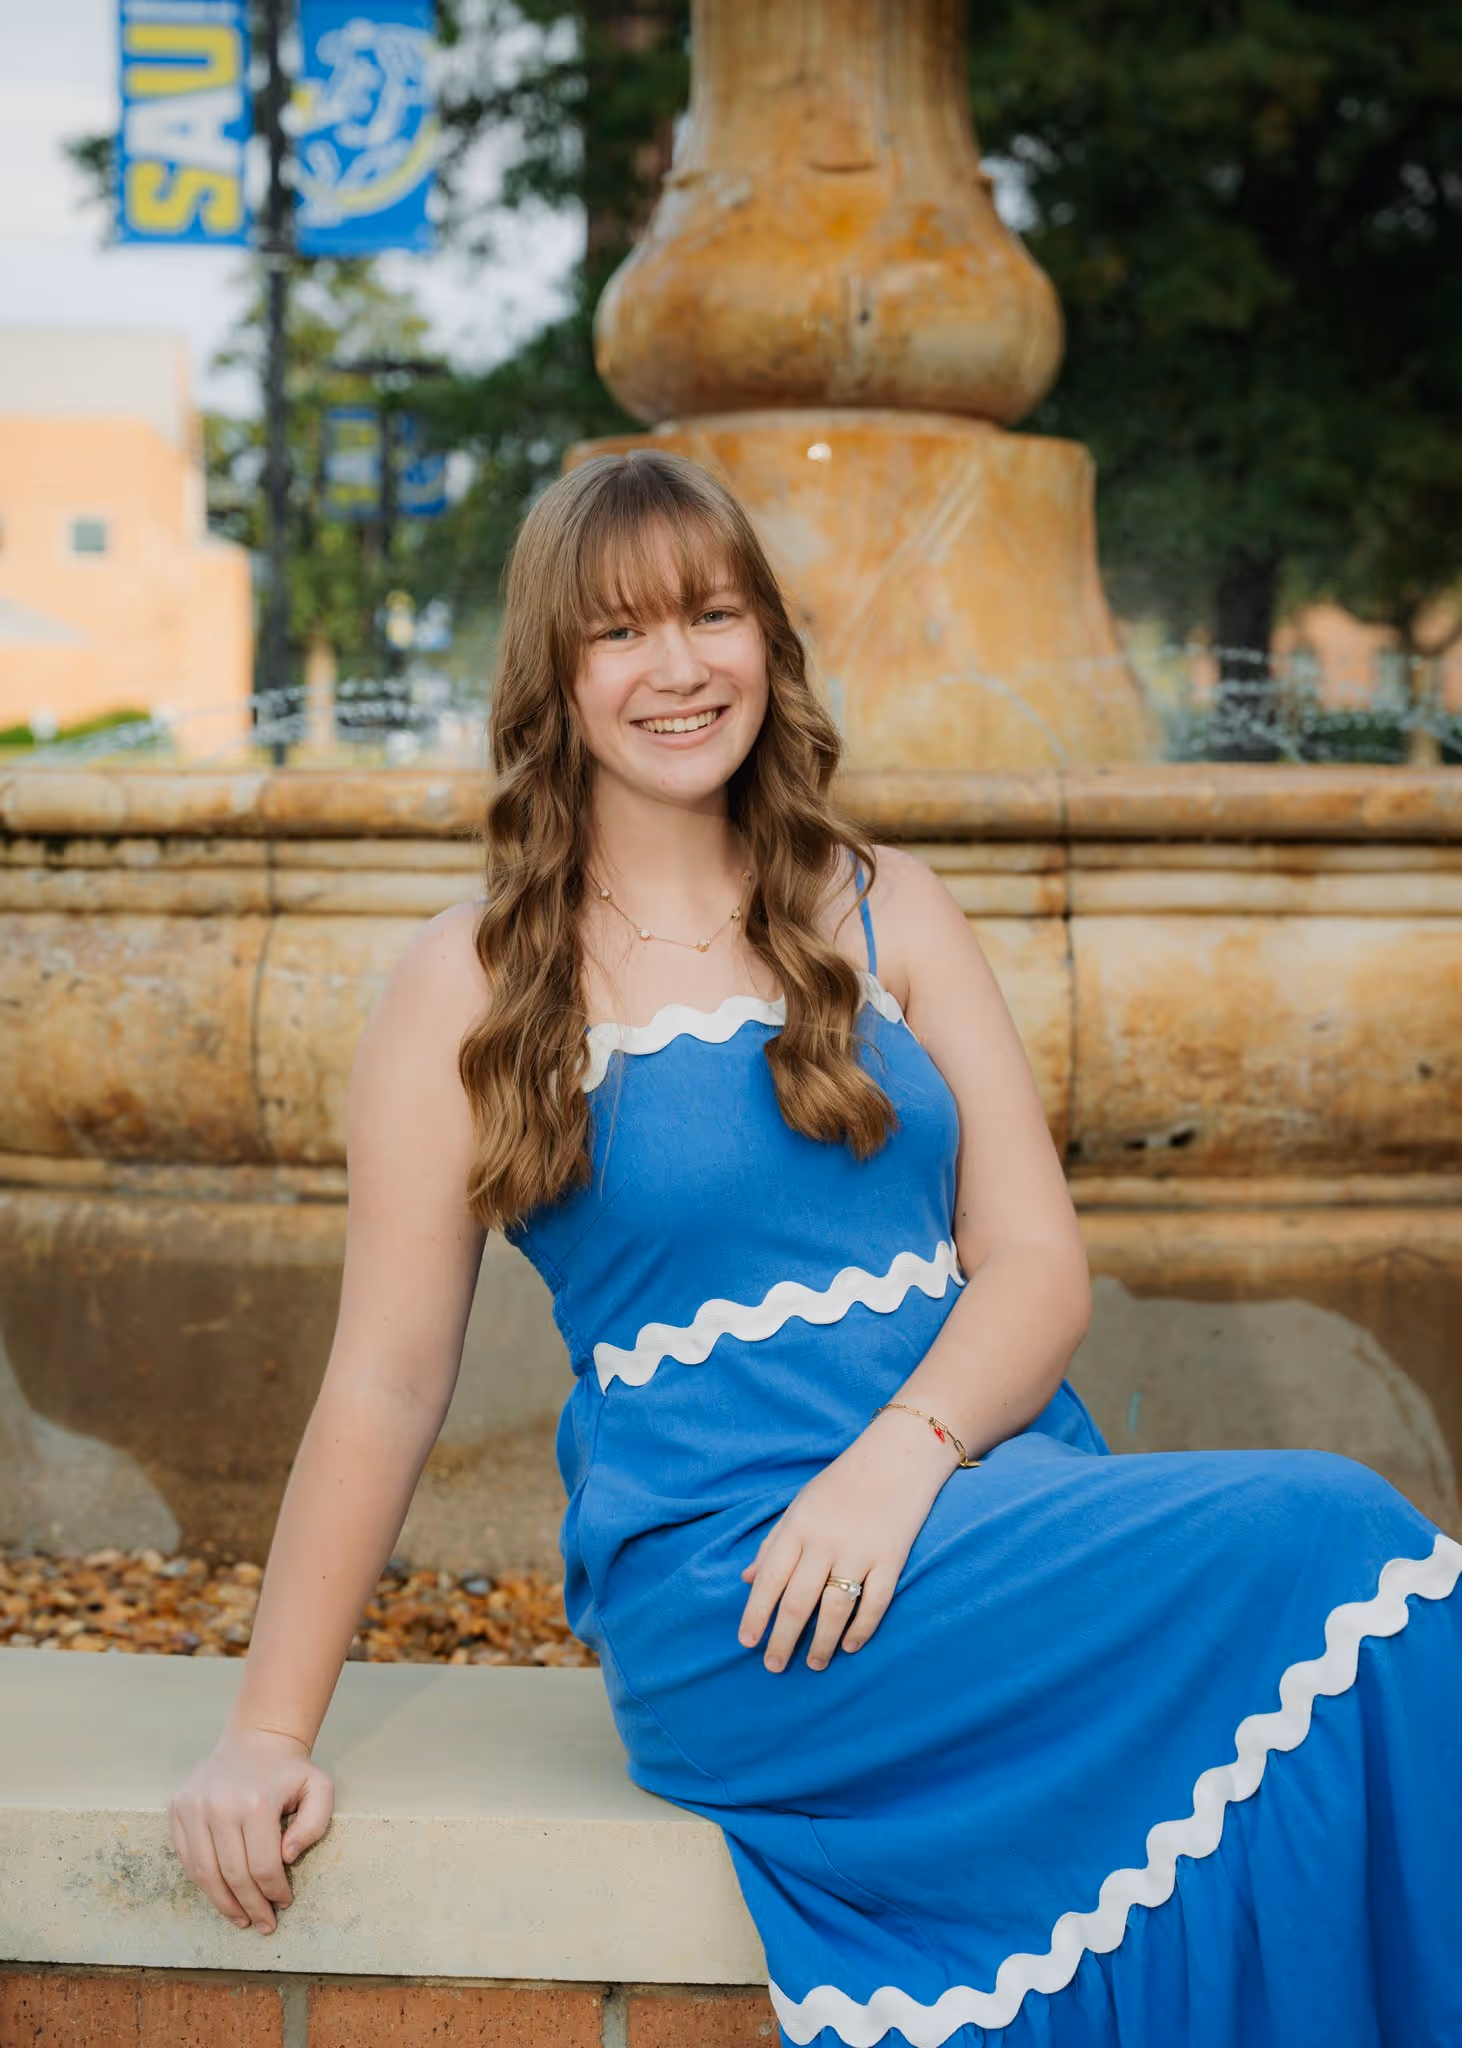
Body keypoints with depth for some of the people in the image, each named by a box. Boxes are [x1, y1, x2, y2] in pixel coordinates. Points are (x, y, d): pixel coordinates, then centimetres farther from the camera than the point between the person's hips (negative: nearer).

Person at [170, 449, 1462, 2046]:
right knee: (1319, 1547, -26)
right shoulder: (468, 988, 4)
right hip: (715, 1583, -4)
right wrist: (267, 1735, 1)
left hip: (988, 1482, 4)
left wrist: (897, 1461, -14)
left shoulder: (885, 912, 13)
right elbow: (386, 1380, 4)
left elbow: (1037, 1259, 5)